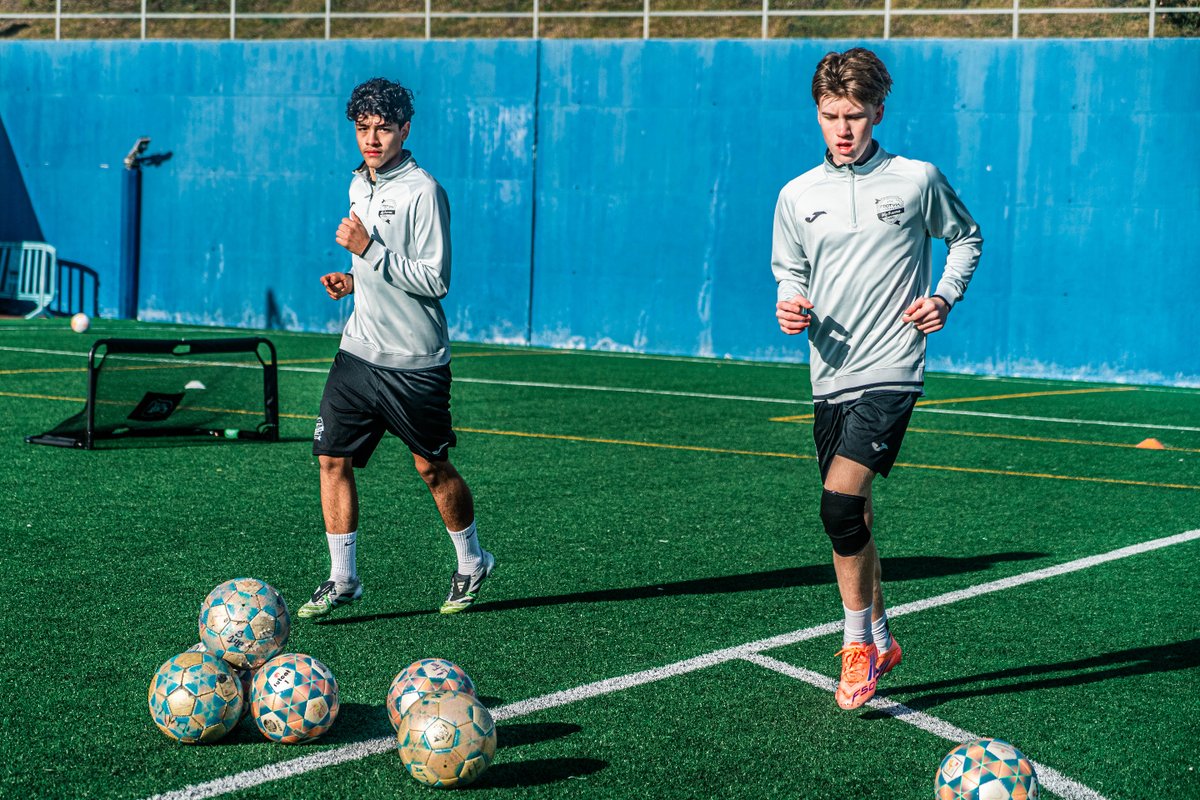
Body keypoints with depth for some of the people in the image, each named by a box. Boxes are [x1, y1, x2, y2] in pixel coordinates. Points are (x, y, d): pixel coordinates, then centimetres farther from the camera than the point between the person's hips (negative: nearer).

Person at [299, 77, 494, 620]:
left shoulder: (422, 192, -14)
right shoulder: (359, 184, 11)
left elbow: (435, 280, -19)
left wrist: (369, 249, -23)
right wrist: (351, 280, 6)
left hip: (414, 361, -6)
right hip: (359, 351, 6)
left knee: (431, 468, 6)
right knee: (332, 459, -2)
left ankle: (471, 563, 28)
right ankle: (342, 580, 7)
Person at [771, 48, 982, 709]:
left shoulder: (917, 180, -1)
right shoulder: (797, 196, 7)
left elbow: (965, 237, 15)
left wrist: (945, 297, -1)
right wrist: (790, 305, -5)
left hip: (890, 369, -5)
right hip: (831, 375, 5)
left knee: (841, 504, -19)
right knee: (851, 518, 10)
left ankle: (858, 642, -3)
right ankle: (879, 641, 27)